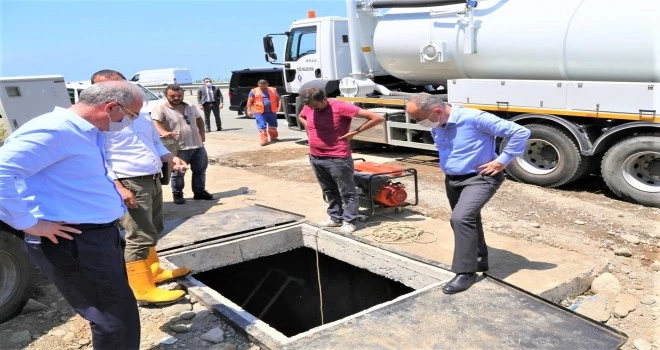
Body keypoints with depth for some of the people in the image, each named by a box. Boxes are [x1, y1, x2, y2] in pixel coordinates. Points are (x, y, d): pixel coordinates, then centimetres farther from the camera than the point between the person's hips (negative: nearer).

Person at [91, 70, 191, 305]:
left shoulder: (142, 117, 14)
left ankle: (154, 272, 37)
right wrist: (118, 187, -25)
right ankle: (143, 290, 1)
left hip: (153, 181, 9)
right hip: (129, 185, -9)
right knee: (139, 238, -6)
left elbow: (156, 144, 24)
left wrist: (170, 158, 4)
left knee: (152, 232, 21)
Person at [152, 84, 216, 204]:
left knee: (200, 170, 14)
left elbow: (199, 119, 27)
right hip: (179, 148, -6)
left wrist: (202, 132, 14)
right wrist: (163, 132, -43)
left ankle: (200, 192, 28)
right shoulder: (160, 109, -8)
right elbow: (155, 122, -24)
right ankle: (177, 194, 18)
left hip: (197, 145, 6)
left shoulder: (190, 107, 12)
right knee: (178, 173, 2)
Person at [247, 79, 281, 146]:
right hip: (260, 112, -2)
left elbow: (278, 99, 14)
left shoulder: (273, 90, 8)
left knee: (273, 125, 12)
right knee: (262, 126, -8)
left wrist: (279, 106, 3)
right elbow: (249, 101, 3)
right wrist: (249, 110, -3)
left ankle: (273, 137, 32)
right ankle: (264, 140, -3)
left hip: (271, 111, 2)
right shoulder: (254, 91, 3)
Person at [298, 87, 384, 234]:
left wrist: (354, 132, -14)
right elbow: (301, 117, 30)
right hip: (315, 158, 7)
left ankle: (349, 222, 16)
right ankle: (335, 218, 32)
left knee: (347, 192, 5)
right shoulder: (308, 108, 1)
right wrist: (308, 128, 9)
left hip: (337, 159, -7)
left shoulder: (341, 107, -18)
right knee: (329, 191, 19)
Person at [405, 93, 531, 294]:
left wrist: (502, 160, -18)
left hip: (480, 178, -8)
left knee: (461, 218, -25)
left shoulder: (475, 119, -25)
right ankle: (480, 262, 40)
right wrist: (446, 166, 11)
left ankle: (466, 272, -13)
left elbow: (520, 132, -22)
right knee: (467, 221, 18)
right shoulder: (436, 128, 0)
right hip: (452, 180, 8)